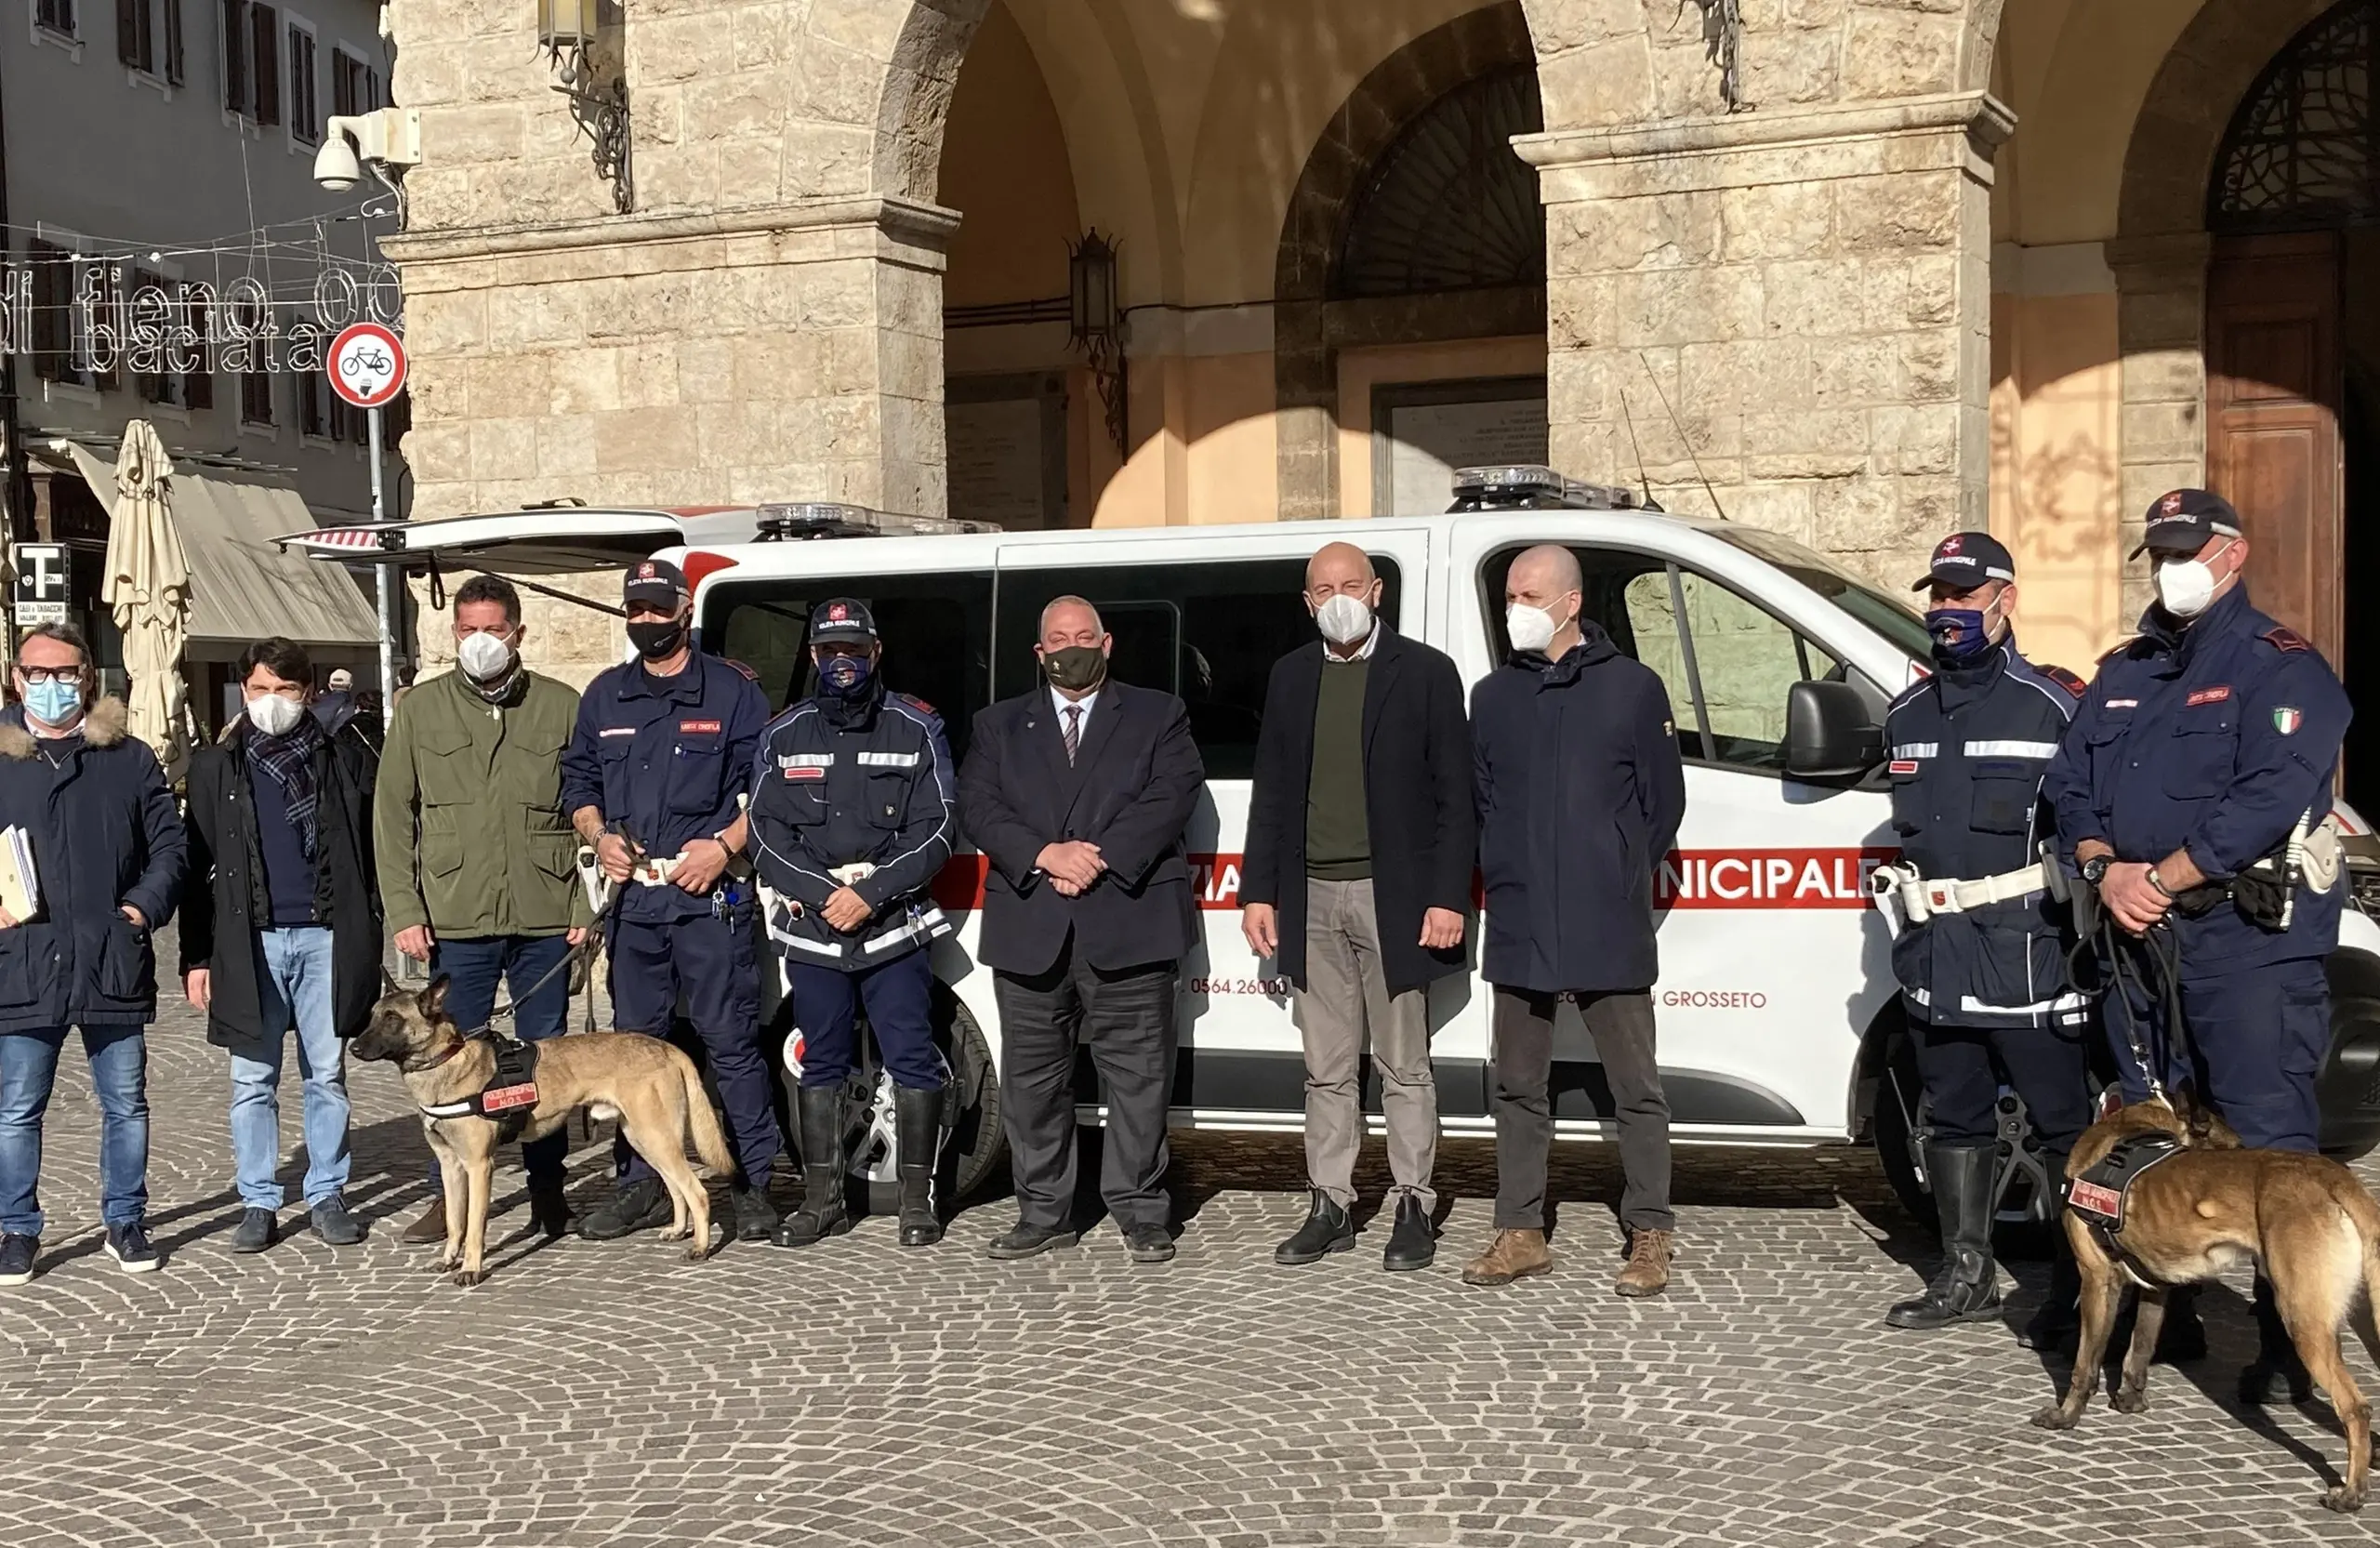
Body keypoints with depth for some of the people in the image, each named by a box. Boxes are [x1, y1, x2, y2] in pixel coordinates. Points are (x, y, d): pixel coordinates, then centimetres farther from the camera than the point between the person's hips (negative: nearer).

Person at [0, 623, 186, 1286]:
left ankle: (125, 1222, 22)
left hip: (115, 962, 1)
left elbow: (170, 845, 9)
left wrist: (145, 906, -5)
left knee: (125, 1105, 9)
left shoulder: (129, 759, 8)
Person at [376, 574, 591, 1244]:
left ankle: (547, 1188, 21)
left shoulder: (562, 708, 4)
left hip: (545, 919, 0)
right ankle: (448, 1196, 14)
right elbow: (393, 818, 5)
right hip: (456, 920, 0)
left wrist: (586, 905, -3)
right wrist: (404, 911, -2)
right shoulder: (420, 710, 6)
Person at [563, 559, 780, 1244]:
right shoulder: (604, 697, 15)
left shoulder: (732, 691, 2)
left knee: (731, 1039, -4)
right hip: (633, 897, 5)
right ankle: (641, 1185, 18)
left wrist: (724, 846, -13)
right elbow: (577, 779, 20)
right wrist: (598, 836, 1)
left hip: (710, 896, -5)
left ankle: (753, 1184, 2)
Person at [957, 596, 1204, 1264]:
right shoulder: (999, 726, 16)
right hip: (1029, 932, 2)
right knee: (1032, 1079, 6)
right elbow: (977, 808, 3)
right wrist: (1046, 854, -13)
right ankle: (1043, 1213, 15)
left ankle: (1139, 1212, 8)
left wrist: (1100, 858, -14)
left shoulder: (1158, 716, 11)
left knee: (1138, 1076, -1)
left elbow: (1172, 796, -3)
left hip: (1128, 925, -2)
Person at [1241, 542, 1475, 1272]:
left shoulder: (1425, 672, -2)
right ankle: (1330, 1207, 18)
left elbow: (1455, 795, -4)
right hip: (1312, 899, 4)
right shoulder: (1291, 676, 11)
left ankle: (1414, 1209, 13)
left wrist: (1447, 899, -11)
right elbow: (1271, 792, 14)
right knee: (1327, 1071, 10)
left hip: (1391, 897, -4)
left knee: (1404, 1067, 4)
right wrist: (1258, 892, 7)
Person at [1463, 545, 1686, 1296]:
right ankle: (1520, 1233, 18)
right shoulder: (1493, 695, 11)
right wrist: (1505, 879, 9)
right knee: (1519, 1087, 9)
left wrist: (1621, 882, 3)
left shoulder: (1633, 688, 0)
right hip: (1519, 930, 4)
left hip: (1610, 931, -4)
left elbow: (1664, 801, 4)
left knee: (1636, 1088, 1)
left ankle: (1649, 1238, 10)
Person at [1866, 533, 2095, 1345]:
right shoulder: (1908, 713, 15)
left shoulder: (2054, 704, -5)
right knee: (1956, 1118, 14)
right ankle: (1967, 1275, 25)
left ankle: (2079, 1290, 6)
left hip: (2029, 958, -7)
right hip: (1935, 957, 7)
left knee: (2065, 1124, -1)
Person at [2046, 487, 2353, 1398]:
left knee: (2267, 1141, -8)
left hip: (2248, 938, -7)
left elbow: (2270, 799, -16)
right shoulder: (2122, 674, 18)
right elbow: (2070, 783, 13)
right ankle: (2161, 1317, 25)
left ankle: (2292, 1345, -3)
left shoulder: (2279, 666, -4)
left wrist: (2161, 878, -16)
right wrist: (2104, 869, -6)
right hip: (2139, 940, 7)